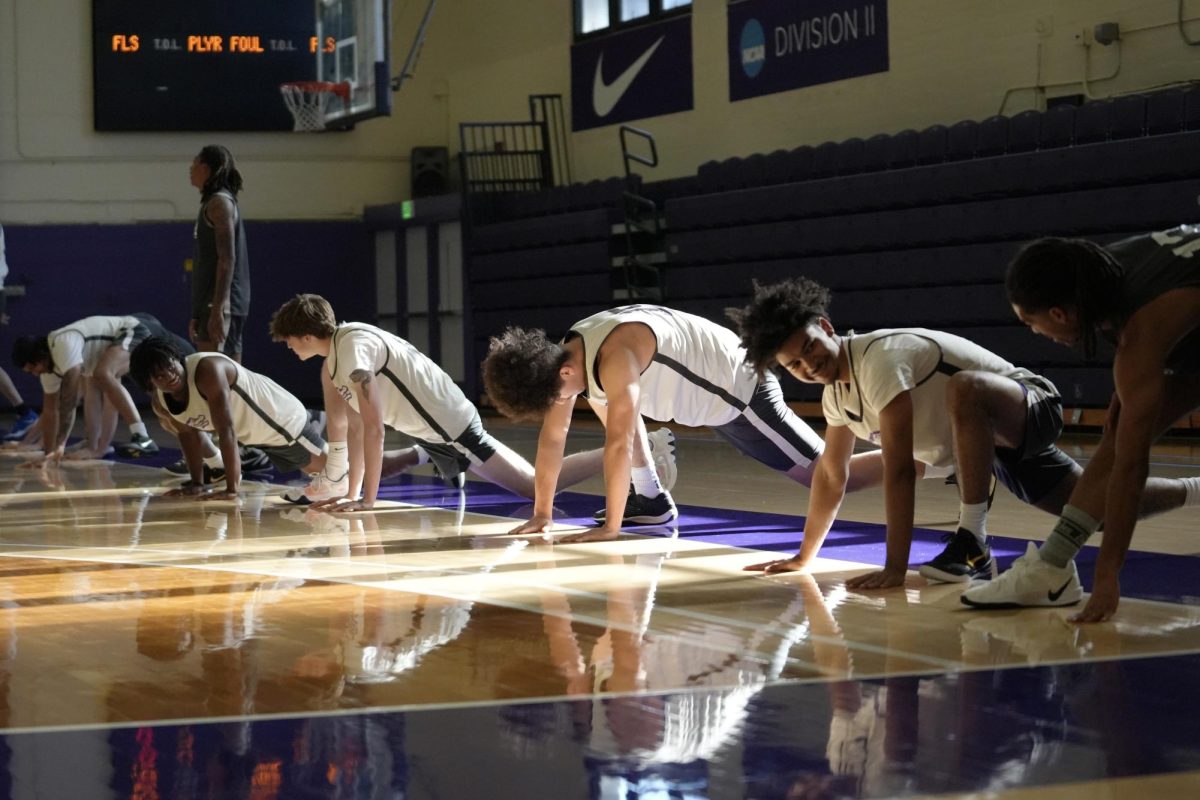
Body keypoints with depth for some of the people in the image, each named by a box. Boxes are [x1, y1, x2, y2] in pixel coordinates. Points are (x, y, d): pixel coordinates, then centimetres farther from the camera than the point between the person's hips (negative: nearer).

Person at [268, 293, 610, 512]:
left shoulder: (353, 349, -23)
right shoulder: (333, 358, 6)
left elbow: (373, 426, -27)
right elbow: (353, 426, 10)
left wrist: (367, 499, -26)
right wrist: (351, 493, 6)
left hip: (452, 424, -9)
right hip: (431, 427, 9)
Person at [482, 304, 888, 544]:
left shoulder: (615, 357, -33)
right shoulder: (567, 355, -5)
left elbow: (619, 443, -35)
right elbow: (552, 436, 2)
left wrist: (610, 526, -32)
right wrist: (541, 514, 2)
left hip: (741, 391, -9)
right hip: (711, 390, 9)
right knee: (603, 397, 10)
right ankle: (650, 499, 15)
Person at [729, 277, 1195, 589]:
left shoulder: (880, 359, -29)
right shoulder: (835, 389, -1)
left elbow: (899, 470, -34)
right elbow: (831, 476, 12)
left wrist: (895, 569, -35)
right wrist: (804, 557, 13)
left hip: (1031, 412, -10)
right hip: (995, 441, 10)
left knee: (964, 388, -41)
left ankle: (973, 545, -37)